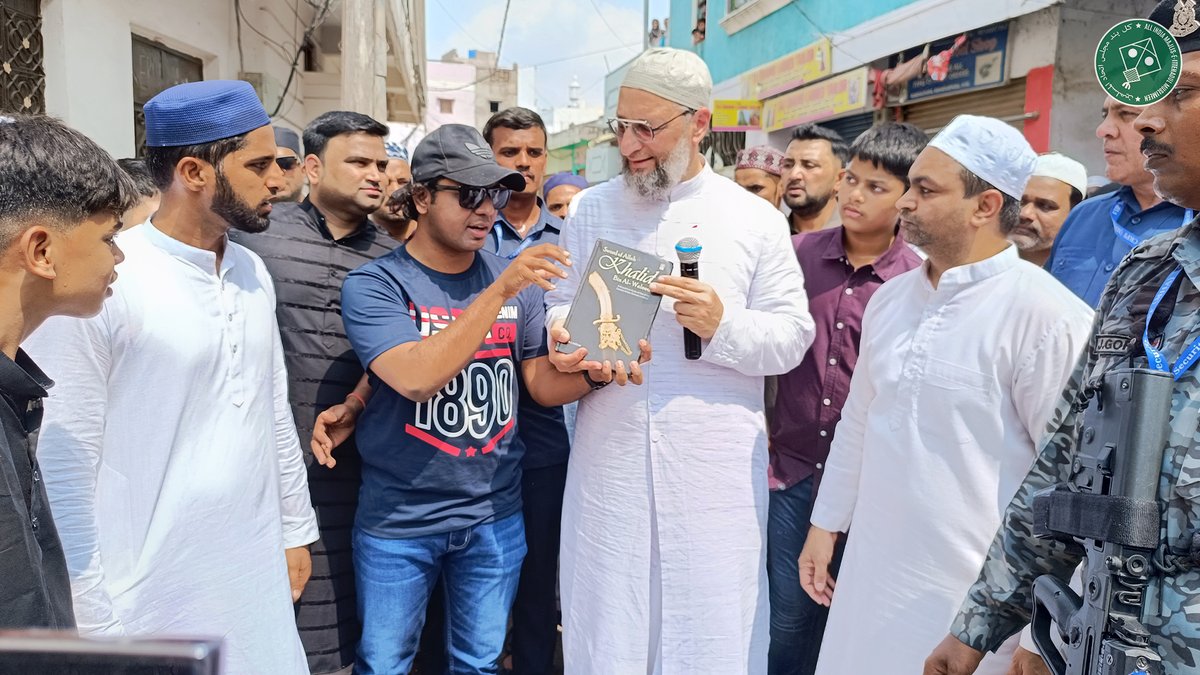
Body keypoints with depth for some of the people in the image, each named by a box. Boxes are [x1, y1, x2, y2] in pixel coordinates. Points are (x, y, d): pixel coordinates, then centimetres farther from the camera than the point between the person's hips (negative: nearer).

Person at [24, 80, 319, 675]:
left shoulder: (253, 273, 5)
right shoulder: (101, 282, -16)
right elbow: (63, 465, -14)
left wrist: (296, 530, 14)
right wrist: (90, 622, -10)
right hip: (152, 603, -6)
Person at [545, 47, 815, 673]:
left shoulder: (756, 218, 2)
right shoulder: (587, 210, 9)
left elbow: (792, 335, 0)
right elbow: (560, 302, 12)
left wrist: (723, 326, -18)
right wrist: (561, 333, -10)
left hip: (716, 464, -1)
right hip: (609, 457, 2)